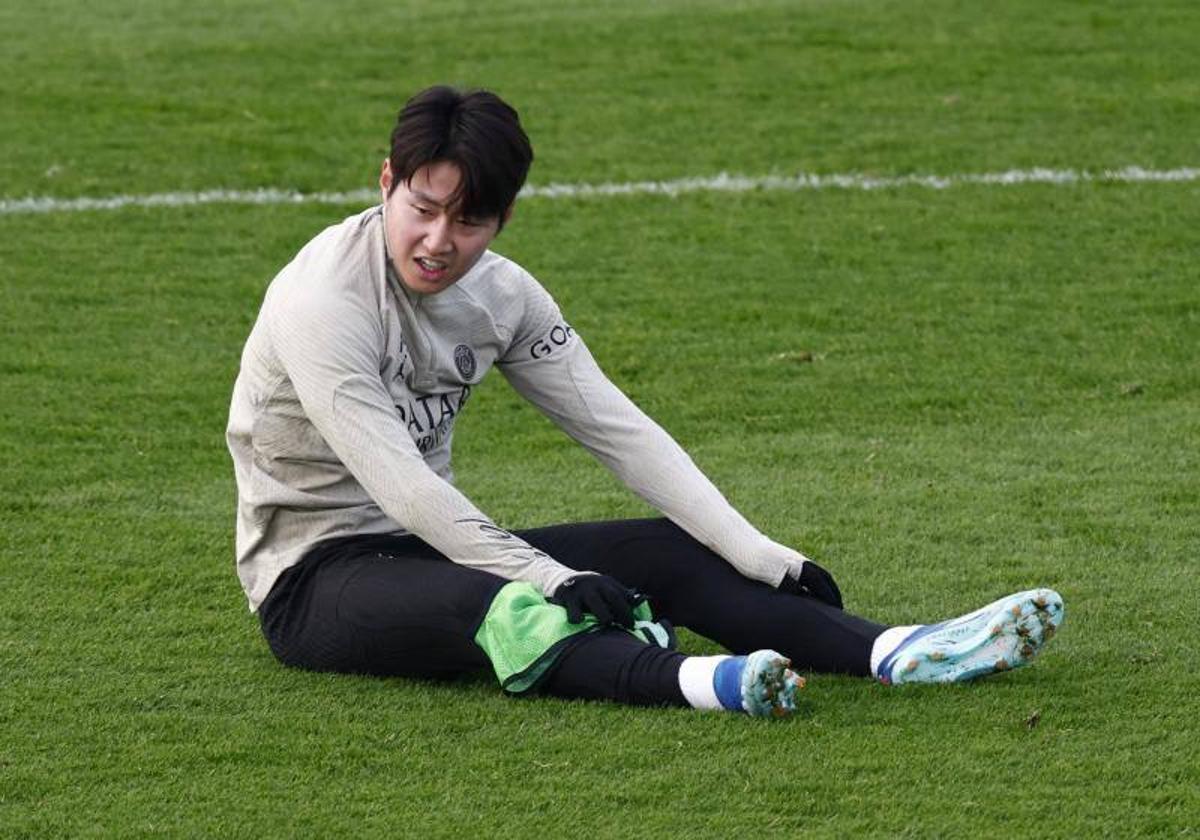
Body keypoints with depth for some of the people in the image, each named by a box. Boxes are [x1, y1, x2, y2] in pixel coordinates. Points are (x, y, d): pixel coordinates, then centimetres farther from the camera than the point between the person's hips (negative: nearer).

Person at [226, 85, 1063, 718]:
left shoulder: (499, 294, 1)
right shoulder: (323, 298, -22)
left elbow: (617, 428, 0)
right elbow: (397, 481, -30)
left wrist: (753, 553, -10)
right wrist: (552, 580, -34)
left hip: (436, 547, 7)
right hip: (315, 576, -7)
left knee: (667, 552, -9)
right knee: (485, 604, -38)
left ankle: (896, 654, -25)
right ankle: (697, 680, -64)